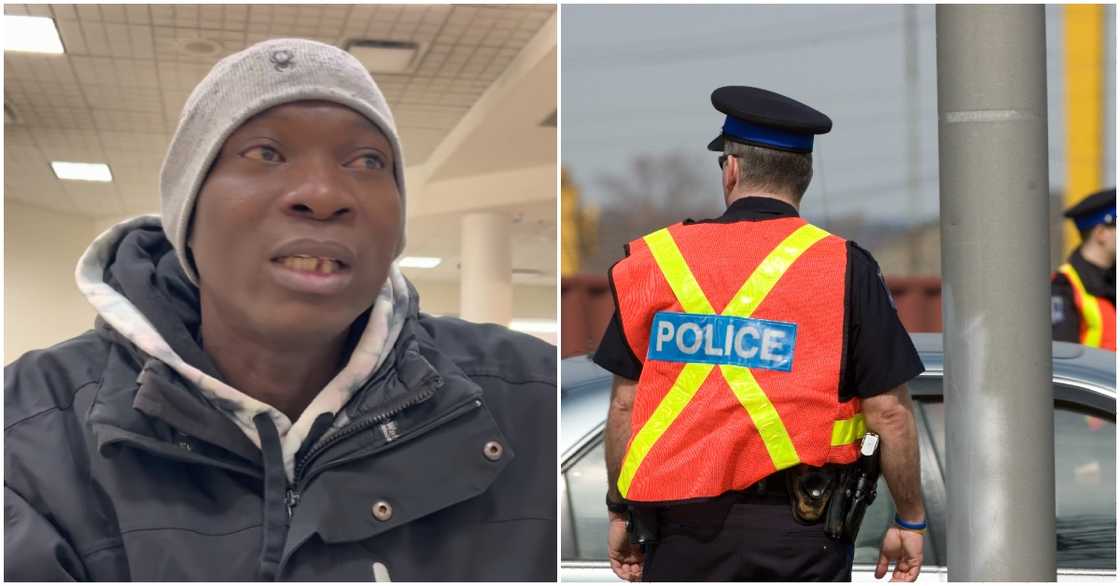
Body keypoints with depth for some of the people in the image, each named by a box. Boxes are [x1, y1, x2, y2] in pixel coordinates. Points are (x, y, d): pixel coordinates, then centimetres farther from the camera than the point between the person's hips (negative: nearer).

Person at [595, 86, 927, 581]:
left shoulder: (656, 258, 2)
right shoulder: (844, 269, -3)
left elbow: (625, 402, 4)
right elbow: (889, 412, -4)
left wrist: (620, 512, 15)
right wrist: (910, 522, 8)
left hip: (684, 525, 2)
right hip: (799, 527, -1)